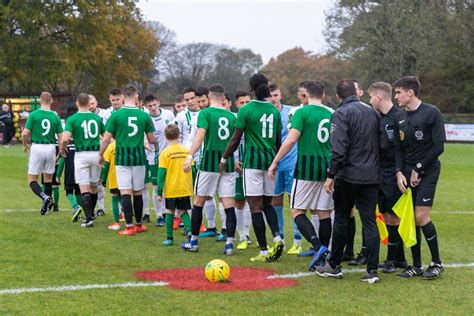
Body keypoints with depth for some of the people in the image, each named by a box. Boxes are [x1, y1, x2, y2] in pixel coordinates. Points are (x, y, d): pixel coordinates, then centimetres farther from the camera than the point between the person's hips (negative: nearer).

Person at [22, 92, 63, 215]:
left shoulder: (33, 115, -7)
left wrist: (25, 145, 11)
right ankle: (47, 205, 17)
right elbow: (61, 137, 0)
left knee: (32, 180, 5)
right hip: (51, 148, 3)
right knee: (48, 179, 16)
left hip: (37, 148, -3)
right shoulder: (55, 117, 1)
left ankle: (44, 197, -20)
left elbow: (25, 133, -9)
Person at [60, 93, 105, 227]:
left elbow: (65, 138, -16)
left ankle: (88, 218, -10)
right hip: (96, 153, 3)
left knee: (84, 188, -3)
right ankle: (91, 214, 31)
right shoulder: (97, 118, 6)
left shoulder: (72, 119, -5)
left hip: (81, 154, -3)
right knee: (94, 187, 17)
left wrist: (62, 149, 4)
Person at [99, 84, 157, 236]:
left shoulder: (116, 115, -6)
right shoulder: (144, 116, -1)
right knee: (138, 192, 12)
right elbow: (152, 139, 6)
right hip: (139, 158, 2)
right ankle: (139, 224, 22)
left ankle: (129, 226, -6)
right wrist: (156, 145, 30)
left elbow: (106, 139, -5)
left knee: (125, 192, -2)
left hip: (122, 158, -2)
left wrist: (100, 155, 10)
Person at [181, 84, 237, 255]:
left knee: (199, 201, 9)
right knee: (229, 204, 2)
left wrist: (190, 156, -24)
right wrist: (235, 162, 30)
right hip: (228, 162, 3)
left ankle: (194, 241, 15)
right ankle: (229, 243, -5)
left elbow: (200, 135, -17)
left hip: (209, 160, -3)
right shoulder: (231, 116, 10)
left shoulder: (205, 113, -3)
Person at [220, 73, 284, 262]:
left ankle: (264, 251, -3)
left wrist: (224, 159, 8)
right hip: (270, 161, 6)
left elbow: (236, 139, -6)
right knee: (267, 203, 18)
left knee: (256, 207, -2)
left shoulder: (246, 110, -8)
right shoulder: (274, 111, 8)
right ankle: (277, 237, -4)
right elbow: (279, 141, 13)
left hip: (253, 161, -5)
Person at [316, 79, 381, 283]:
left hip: (349, 176, -5)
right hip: (372, 176, 5)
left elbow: (339, 149, -17)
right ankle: (372, 270, 0)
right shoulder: (372, 112, 10)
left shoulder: (341, 114, -9)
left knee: (341, 219, 8)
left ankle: (334, 266, 17)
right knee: (370, 221, 4)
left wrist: (331, 175, -12)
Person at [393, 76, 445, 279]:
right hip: (407, 173, 6)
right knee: (410, 219, 3)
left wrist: (418, 169, -12)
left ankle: (436, 263, 3)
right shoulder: (401, 118, 11)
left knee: (421, 217, -11)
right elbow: (399, 148, 12)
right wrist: (399, 172, -4)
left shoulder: (431, 113, -8)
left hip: (427, 171, -6)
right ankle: (416, 265, 12)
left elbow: (438, 146, -12)